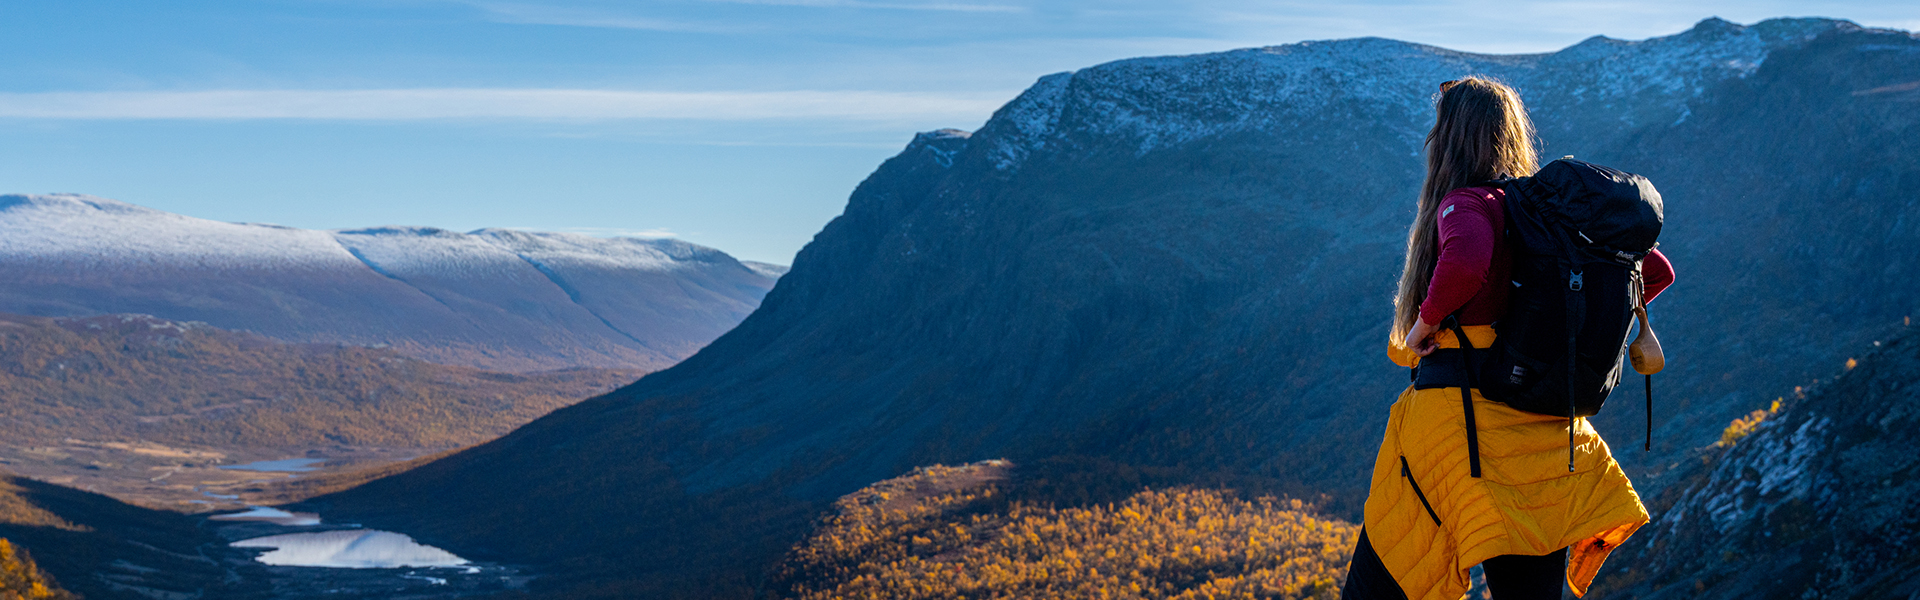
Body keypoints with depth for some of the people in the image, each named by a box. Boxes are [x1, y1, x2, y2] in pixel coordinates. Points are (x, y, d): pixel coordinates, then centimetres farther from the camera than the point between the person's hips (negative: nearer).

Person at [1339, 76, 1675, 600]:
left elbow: (1466, 261, -33)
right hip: (1547, 435, 7)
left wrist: (1427, 319, -17)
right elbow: (1656, 271, 17)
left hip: (1460, 427, -7)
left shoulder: (1465, 203, -9)